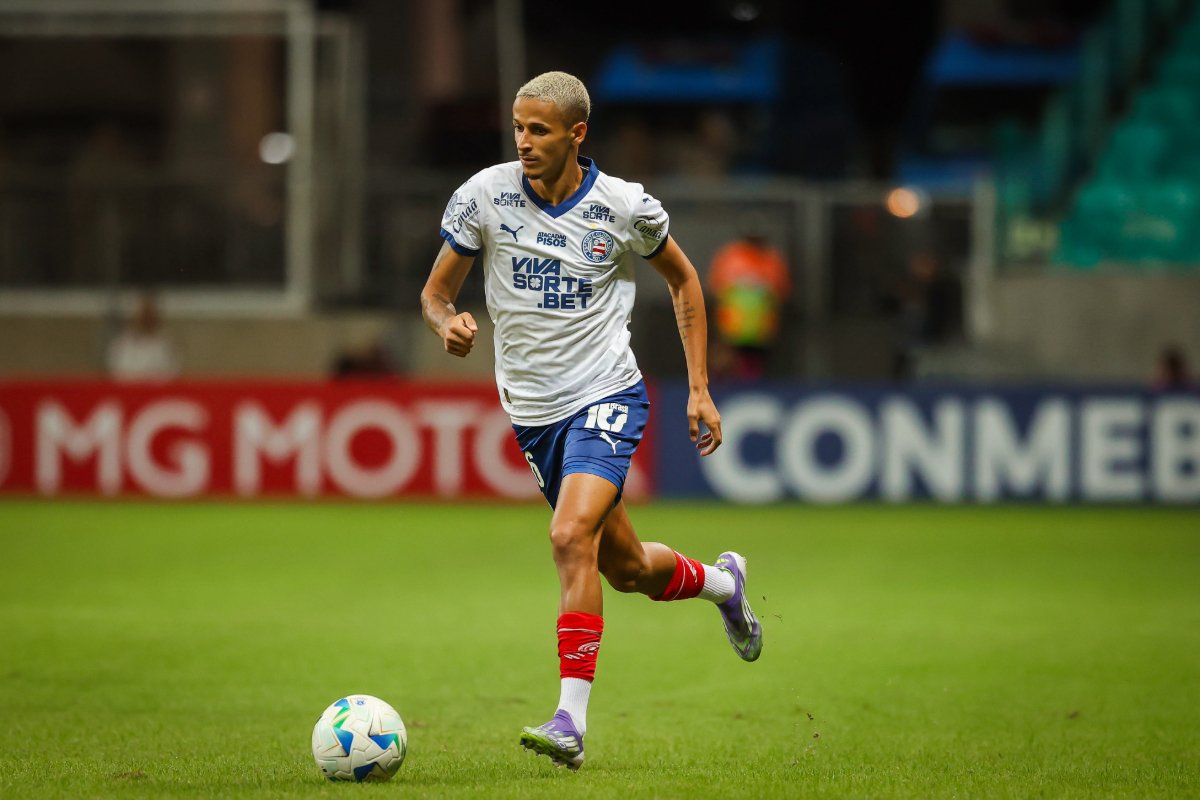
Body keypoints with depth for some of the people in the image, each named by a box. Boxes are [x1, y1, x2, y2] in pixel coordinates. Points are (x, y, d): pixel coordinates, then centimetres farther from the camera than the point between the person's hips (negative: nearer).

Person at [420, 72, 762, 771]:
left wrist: (700, 389, 6)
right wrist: (449, 325, -21)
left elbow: (683, 279, 10)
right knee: (625, 568, 11)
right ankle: (722, 582, 45)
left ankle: (571, 720, -23)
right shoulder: (484, 195, -6)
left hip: (607, 396, -3)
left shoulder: (625, 207, -8)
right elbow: (436, 292, 4)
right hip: (533, 410, 3)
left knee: (572, 536, -26)